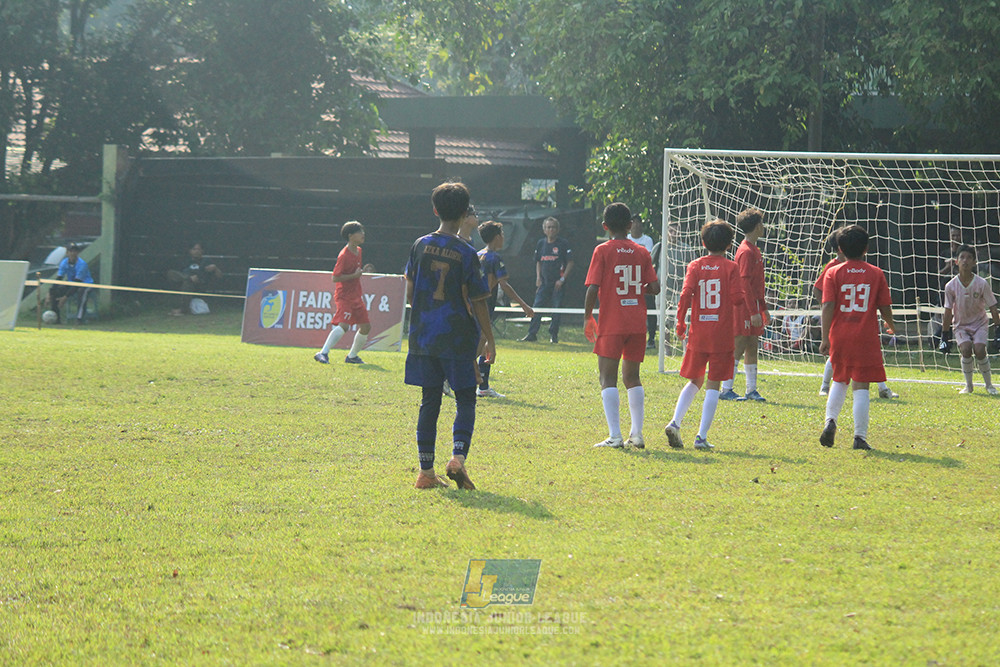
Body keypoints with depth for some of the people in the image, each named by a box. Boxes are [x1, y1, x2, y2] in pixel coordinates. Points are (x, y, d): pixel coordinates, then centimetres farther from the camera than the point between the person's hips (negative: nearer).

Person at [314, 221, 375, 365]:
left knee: (366, 326, 10)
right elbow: (335, 278, -20)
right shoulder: (344, 255, -17)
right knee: (343, 325, -24)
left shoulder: (358, 251, 9)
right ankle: (323, 353, -24)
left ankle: (352, 356, 23)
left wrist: (363, 270, 5)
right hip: (344, 296, -9)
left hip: (356, 296, 9)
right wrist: (355, 275, -22)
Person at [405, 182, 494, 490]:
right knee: (465, 400, 5)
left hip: (423, 335, 4)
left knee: (429, 401, 9)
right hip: (458, 338, -3)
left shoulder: (421, 245, 2)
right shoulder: (466, 254, -8)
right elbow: (477, 303, -6)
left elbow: (410, 293, 8)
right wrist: (489, 340, 2)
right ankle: (458, 456, -15)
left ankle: (426, 471, 8)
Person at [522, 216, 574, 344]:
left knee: (556, 310, -1)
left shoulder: (563, 244, -4)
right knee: (536, 307, -3)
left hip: (558, 284, -4)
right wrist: (538, 277, 8)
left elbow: (570, 263, -4)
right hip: (544, 282, 4)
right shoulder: (541, 243, 10)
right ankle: (532, 334, 1)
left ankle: (553, 334, 10)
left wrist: (562, 279, -11)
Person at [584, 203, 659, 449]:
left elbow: (593, 288, -11)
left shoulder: (603, 251, -5)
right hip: (637, 324, 4)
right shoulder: (641, 253, 6)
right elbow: (655, 288, 3)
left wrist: (587, 317, 0)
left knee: (608, 379, -2)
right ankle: (637, 434, 11)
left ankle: (614, 435, -12)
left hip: (611, 324, -4)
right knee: (632, 377, 15)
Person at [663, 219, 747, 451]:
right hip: (723, 335, -3)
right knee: (713, 385, 1)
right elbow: (738, 298, -10)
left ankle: (675, 422, -1)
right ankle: (702, 436, -6)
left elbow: (685, 295, -7)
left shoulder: (695, 267, 3)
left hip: (698, 334, 3)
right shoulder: (731, 267, -3)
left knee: (694, 381, 17)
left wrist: (680, 323, 2)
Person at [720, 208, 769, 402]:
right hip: (745, 306, -9)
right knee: (739, 347, -7)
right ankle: (726, 390, -5)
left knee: (752, 347, 9)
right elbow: (745, 283, -19)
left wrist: (763, 308, 23)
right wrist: (754, 311, -22)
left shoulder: (754, 250, 17)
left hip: (753, 305, 9)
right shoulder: (746, 252, -14)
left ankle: (751, 389, 12)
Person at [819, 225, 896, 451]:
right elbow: (885, 308, 4)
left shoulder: (833, 273, 1)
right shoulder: (876, 274, 2)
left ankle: (831, 421, 1)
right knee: (861, 386, -1)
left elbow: (828, 306, -7)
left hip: (839, 336, 1)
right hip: (866, 337, -1)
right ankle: (860, 436, -8)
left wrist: (825, 338, -7)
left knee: (839, 380, 20)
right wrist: (891, 325, 24)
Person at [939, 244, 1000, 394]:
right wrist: (945, 336, -2)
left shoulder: (982, 284, -14)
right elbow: (948, 313, -3)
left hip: (980, 323, -1)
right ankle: (968, 385, -6)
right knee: (966, 349, -24)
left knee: (979, 350, -23)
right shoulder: (951, 286, -11)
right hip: (960, 325, 1)